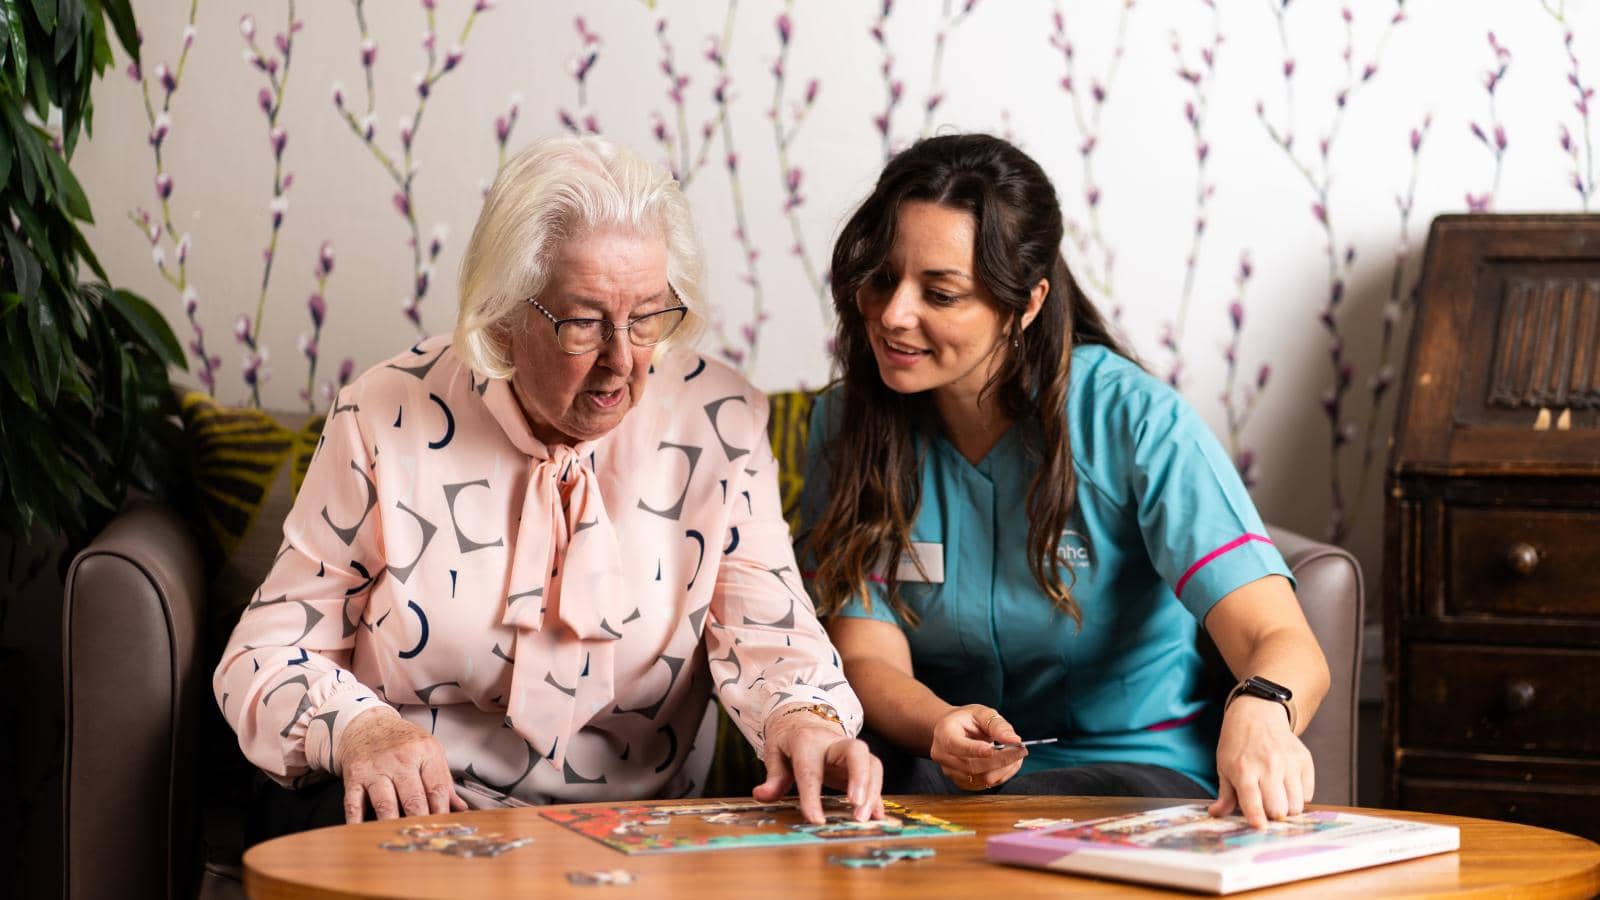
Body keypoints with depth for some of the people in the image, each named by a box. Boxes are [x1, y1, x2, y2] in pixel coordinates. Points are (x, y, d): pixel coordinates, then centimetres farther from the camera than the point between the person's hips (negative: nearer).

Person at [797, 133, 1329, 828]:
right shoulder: (845, 425, -1)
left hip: (1134, 766, -3)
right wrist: (942, 726, -31)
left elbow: (1288, 646, -22)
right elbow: (867, 659, -6)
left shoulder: (1132, 421, -13)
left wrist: (1260, 712, -48)